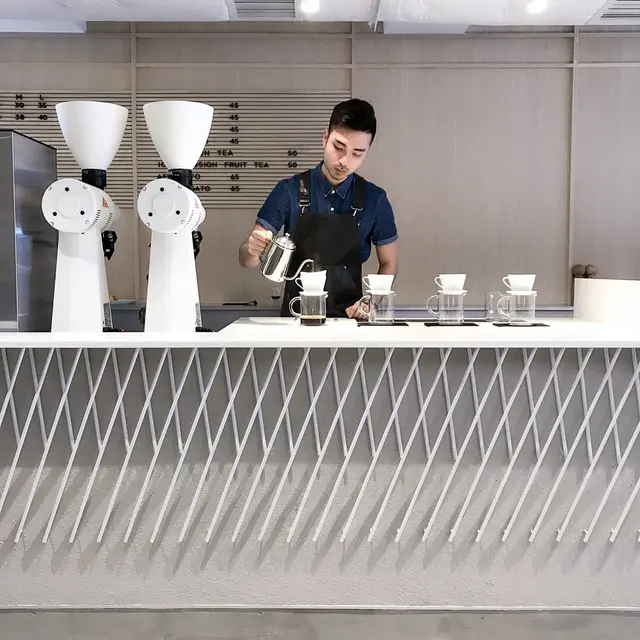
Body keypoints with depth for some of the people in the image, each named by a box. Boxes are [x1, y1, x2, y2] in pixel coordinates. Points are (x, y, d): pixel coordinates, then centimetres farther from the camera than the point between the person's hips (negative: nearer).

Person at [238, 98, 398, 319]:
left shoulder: (374, 199, 0)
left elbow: (389, 264, 10)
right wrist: (252, 250, -24)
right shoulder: (289, 191, -2)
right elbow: (246, 258, -2)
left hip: (349, 316, -2)